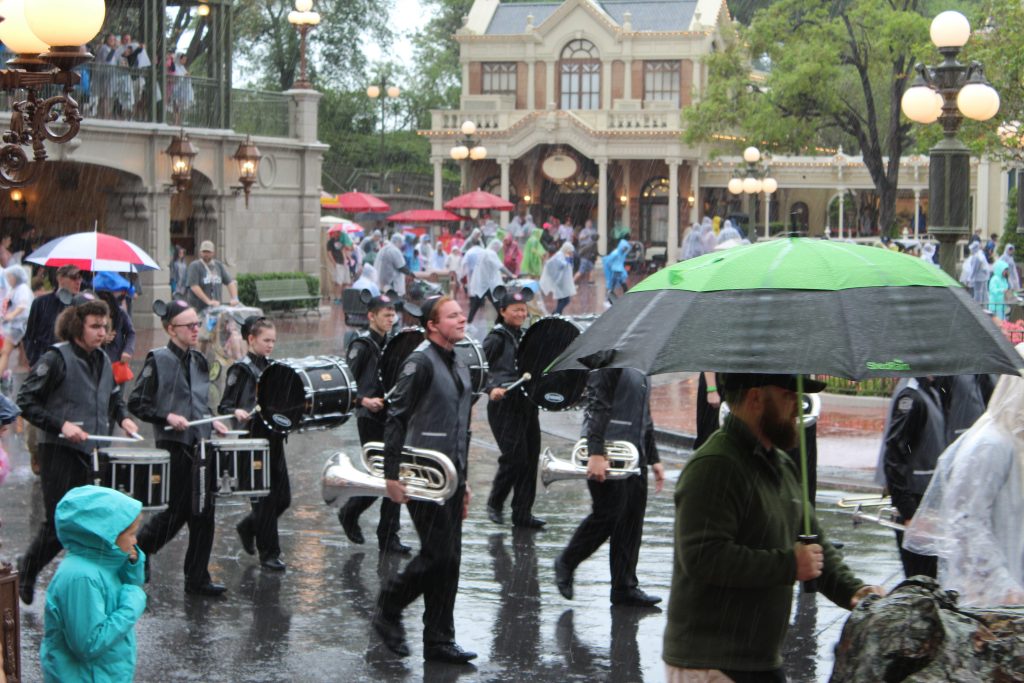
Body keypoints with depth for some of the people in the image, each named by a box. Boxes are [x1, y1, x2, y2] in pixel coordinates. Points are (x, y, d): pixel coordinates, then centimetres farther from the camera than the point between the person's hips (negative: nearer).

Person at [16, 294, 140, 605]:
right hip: (59, 452, -6)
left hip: (92, 452, 6)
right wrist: (61, 425, -18)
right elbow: (26, 400, -10)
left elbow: (114, 397, 27)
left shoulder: (102, 360, 11)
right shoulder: (57, 358, -10)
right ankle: (27, 569, 22)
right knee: (59, 524, -3)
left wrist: (123, 417, 7)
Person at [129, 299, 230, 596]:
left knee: (203, 513, 4)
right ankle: (139, 549, 22)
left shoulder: (199, 360, 13)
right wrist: (167, 417, -17)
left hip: (200, 445, 6)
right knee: (178, 511, -3)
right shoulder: (158, 360, -7)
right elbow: (136, 404, -7)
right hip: (174, 446, -6)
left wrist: (212, 422, 8)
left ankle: (197, 579, 10)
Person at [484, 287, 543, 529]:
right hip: (505, 405, -7)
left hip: (528, 403, 7)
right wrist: (493, 388, -27)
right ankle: (495, 503, 9)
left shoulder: (526, 336, 16)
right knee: (515, 456, -12)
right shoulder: (496, 337, -5)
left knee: (531, 457, 4)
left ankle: (522, 513, 11)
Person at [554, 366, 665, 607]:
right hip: (607, 455, -8)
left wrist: (654, 459, 23)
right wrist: (595, 454, -25)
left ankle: (625, 587, 8)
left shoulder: (641, 368, 18)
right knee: (608, 515, -7)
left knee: (632, 519, 5)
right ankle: (566, 564, 14)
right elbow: (597, 407, -18)